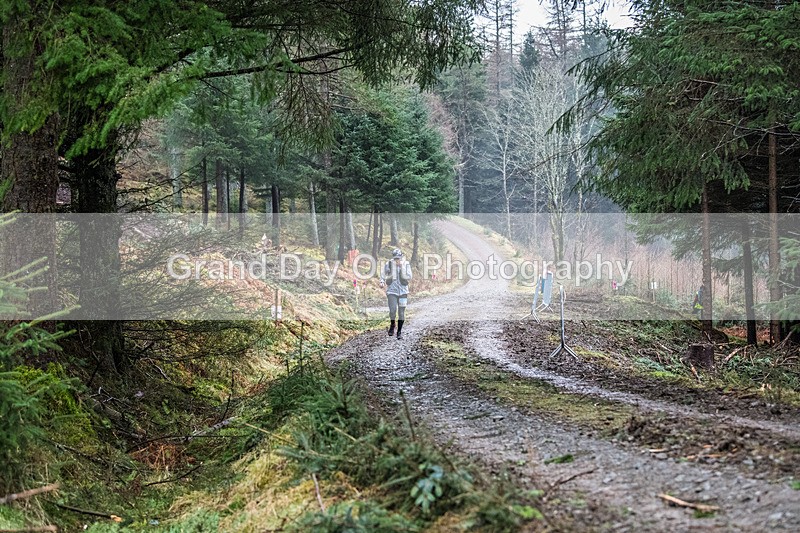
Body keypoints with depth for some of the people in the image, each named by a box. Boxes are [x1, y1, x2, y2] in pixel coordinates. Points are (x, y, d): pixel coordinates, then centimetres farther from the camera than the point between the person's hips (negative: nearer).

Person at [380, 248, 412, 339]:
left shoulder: (406, 264, -5)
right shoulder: (388, 264, -5)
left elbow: (409, 277, -12)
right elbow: (383, 274, 10)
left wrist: (402, 267, -21)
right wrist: (382, 282, -9)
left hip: (403, 291, 1)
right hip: (392, 290, -1)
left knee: (401, 313, 2)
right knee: (392, 310, -15)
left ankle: (399, 332, 14)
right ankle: (392, 325, 15)